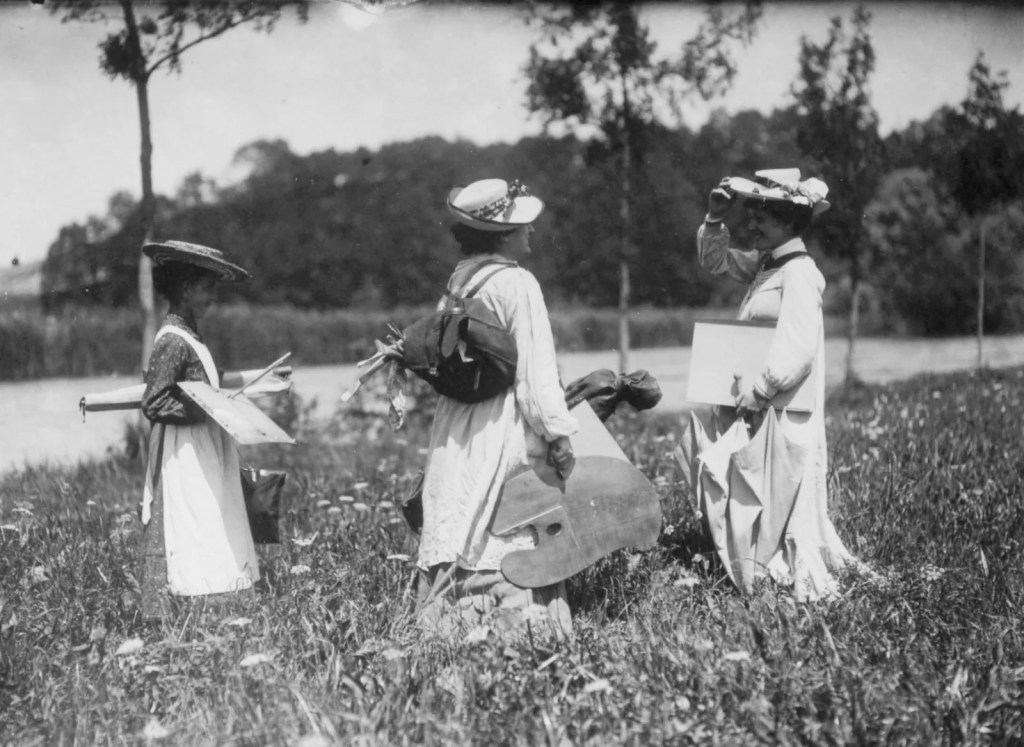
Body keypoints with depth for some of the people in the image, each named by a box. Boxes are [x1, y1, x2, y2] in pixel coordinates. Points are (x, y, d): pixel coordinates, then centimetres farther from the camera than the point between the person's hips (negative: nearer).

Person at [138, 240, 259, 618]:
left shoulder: (187, 336, 14)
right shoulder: (173, 340, -14)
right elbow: (154, 404, -18)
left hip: (204, 460, 10)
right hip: (184, 462, -10)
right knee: (192, 550, -9)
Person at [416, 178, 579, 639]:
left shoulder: (460, 279, 9)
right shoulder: (517, 285, -13)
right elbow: (536, 372, -16)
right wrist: (560, 436, -14)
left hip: (457, 426, 7)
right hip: (507, 426, -7)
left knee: (464, 525, 11)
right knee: (515, 529, -1)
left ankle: (454, 615, 15)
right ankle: (519, 617, 2)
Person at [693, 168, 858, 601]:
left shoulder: (799, 273, -17)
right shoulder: (765, 263, 9)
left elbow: (796, 351, -25)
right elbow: (715, 260, 24)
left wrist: (756, 391, -19)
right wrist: (715, 220, 7)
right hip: (759, 410, 9)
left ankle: (806, 581, 7)